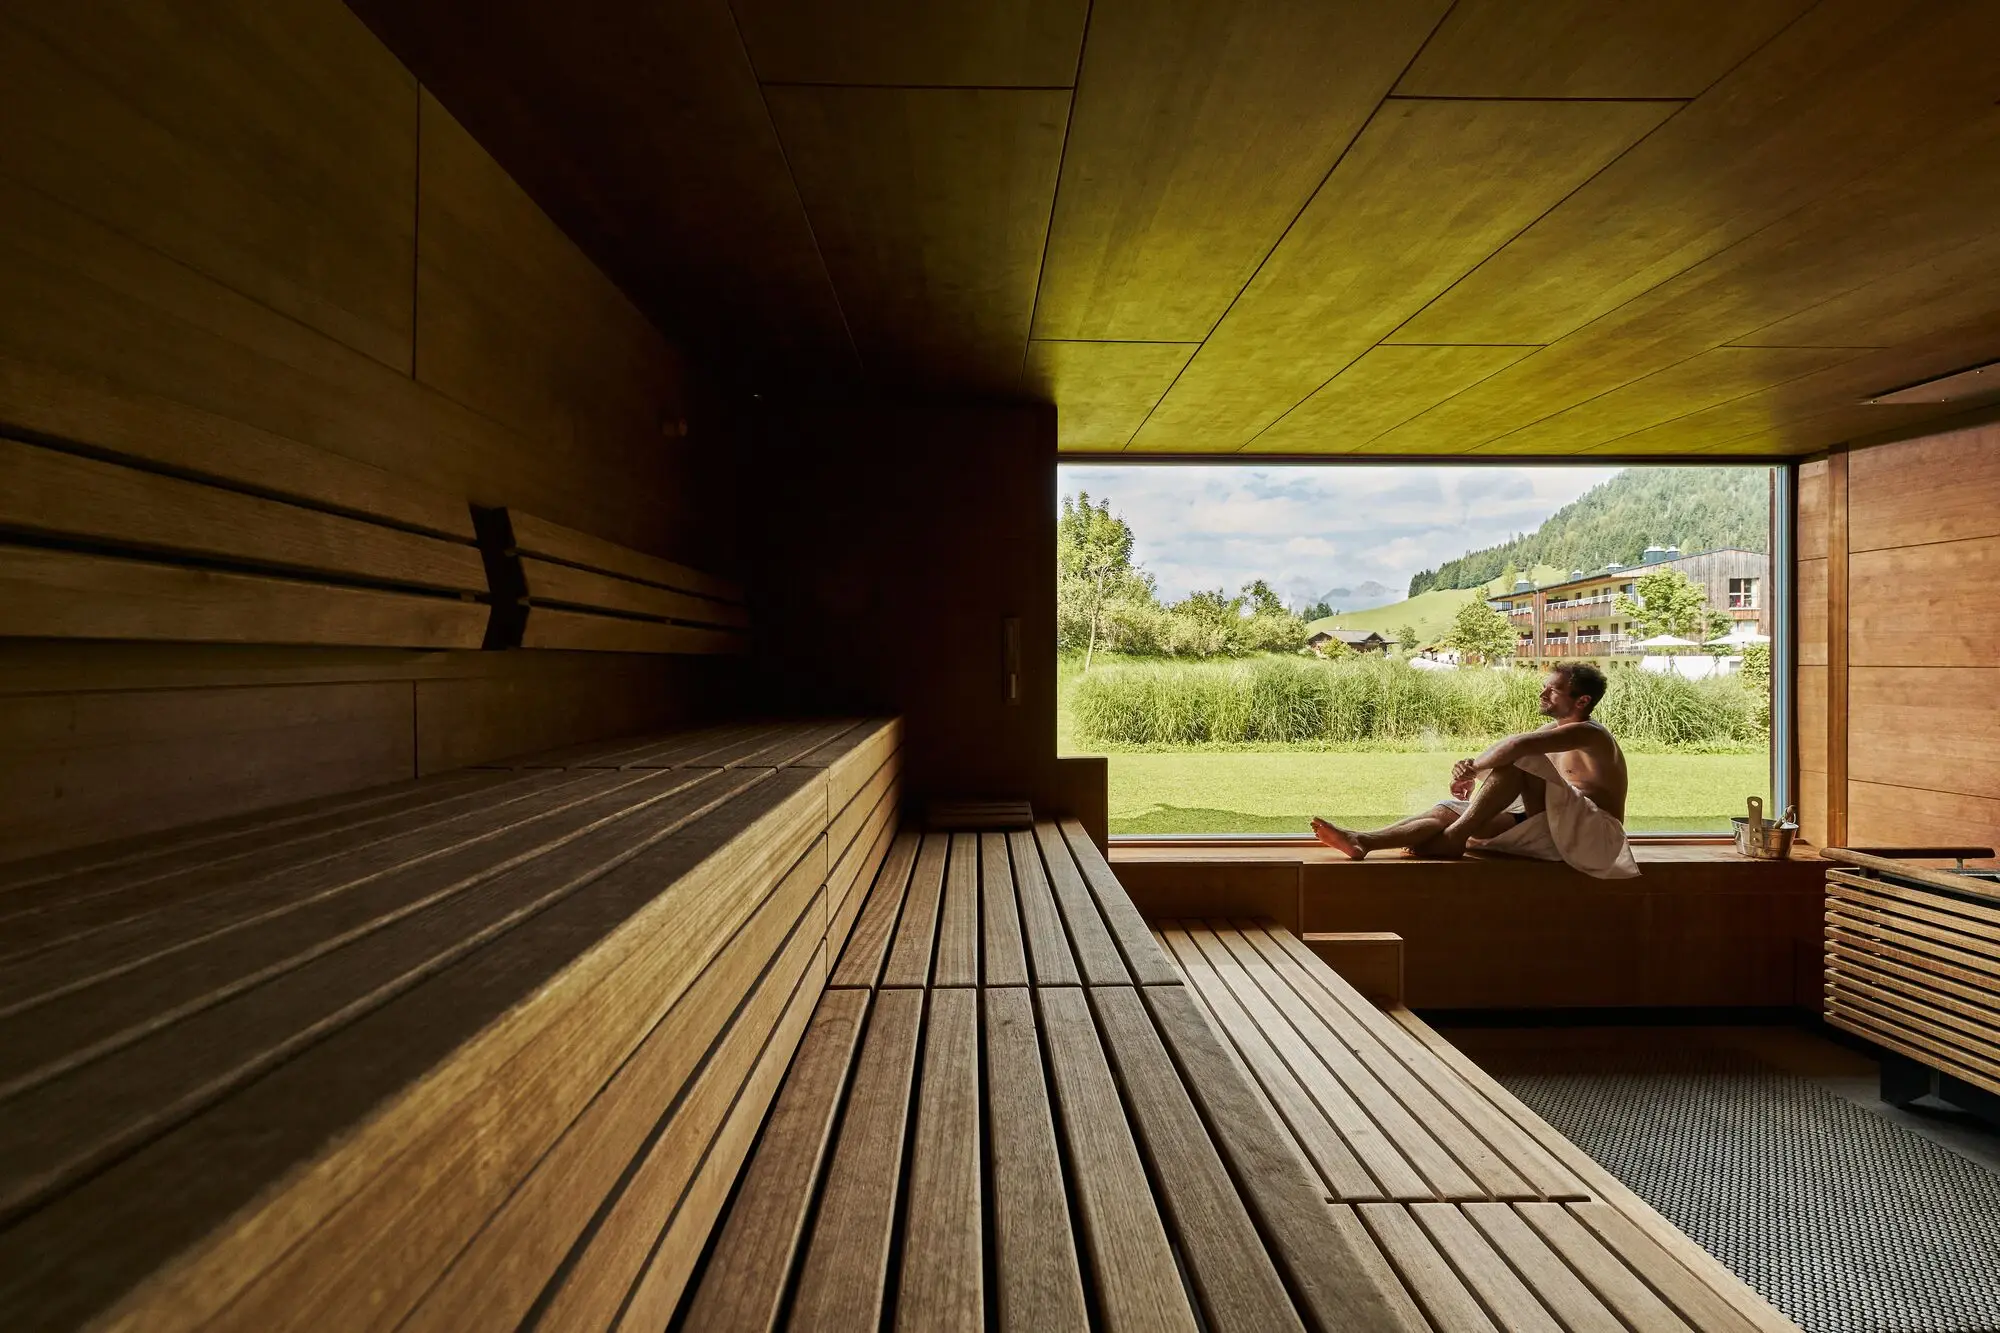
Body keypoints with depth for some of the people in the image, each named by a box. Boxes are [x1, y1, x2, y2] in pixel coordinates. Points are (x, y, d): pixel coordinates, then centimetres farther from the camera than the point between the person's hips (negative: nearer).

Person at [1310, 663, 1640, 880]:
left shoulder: (1589, 733, -11)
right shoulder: (1553, 732, 18)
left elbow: (1519, 744, -31)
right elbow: (1498, 758, 8)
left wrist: (1475, 767, -21)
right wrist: (1472, 777, -13)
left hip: (1596, 831, -8)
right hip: (1554, 828, 8)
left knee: (1521, 759, -28)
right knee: (1451, 809, -10)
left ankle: (1454, 837, -28)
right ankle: (1363, 841, -29)